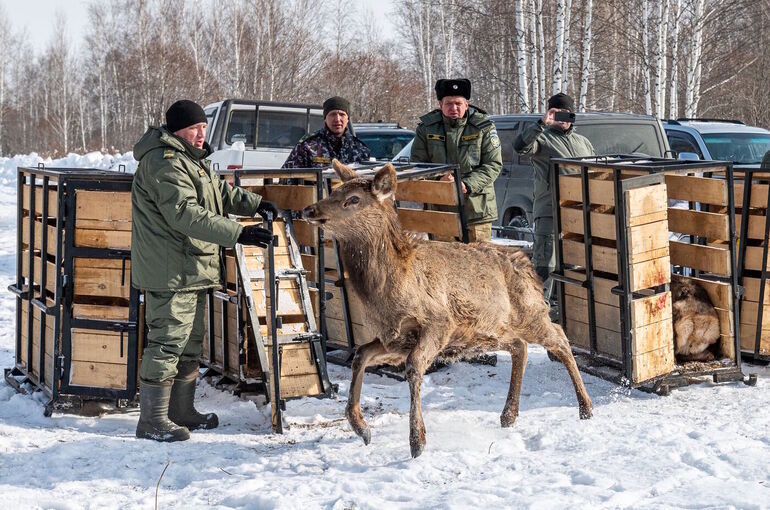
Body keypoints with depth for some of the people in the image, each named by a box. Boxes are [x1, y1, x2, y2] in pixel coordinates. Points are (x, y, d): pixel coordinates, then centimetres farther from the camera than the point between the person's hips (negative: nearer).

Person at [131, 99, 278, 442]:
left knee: (190, 341, 17)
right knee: (167, 342, -9)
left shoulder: (189, 160, 18)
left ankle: (182, 412, 28)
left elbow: (219, 191, 31)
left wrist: (255, 204, 17)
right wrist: (238, 234, -33)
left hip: (192, 271, 11)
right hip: (170, 272, -11)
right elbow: (186, 214, -28)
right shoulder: (165, 163, -18)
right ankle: (152, 421, -3)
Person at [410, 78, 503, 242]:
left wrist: (467, 185, -17)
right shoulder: (427, 128, 4)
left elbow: (493, 165, -3)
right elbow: (416, 164, 4)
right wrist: (438, 180, -16)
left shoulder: (483, 127, -1)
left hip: (476, 209, -2)